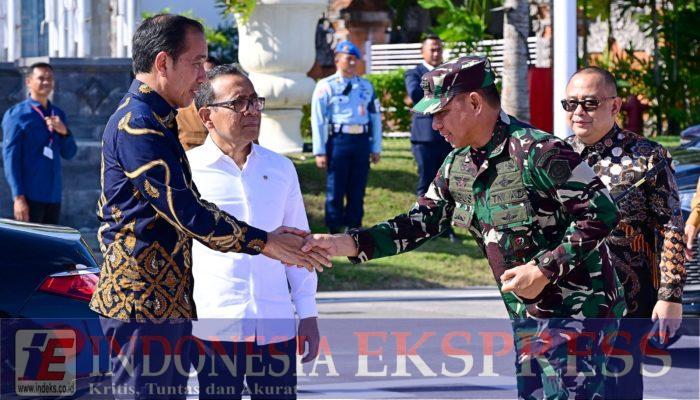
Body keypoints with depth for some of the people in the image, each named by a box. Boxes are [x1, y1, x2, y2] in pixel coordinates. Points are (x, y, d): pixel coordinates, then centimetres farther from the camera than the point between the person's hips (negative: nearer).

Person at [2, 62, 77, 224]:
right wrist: (18, 197, -15)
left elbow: (69, 154, 14)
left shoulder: (58, 114, 13)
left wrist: (64, 131, -7)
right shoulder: (16, 115, -5)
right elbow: (10, 158, -8)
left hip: (54, 197, 6)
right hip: (30, 197, -6)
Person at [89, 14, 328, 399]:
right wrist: (264, 242, -12)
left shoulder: (157, 123, 18)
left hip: (168, 302, 11)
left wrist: (265, 236, 12)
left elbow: (186, 207, 21)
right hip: (142, 300, -11)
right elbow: (185, 212, -21)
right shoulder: (136, 126, -17)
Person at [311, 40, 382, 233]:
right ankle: (335, 233, 5)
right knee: (335, 191, -1)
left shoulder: (366, 86, 15)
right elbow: (318, 120, -2)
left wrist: (376, 148, 13)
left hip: (361, 140, 4)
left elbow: (375, 117, 17)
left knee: (357, 191, 8)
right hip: (338, 140, -4)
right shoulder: (326, 86, 0)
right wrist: (320, 151, -7)